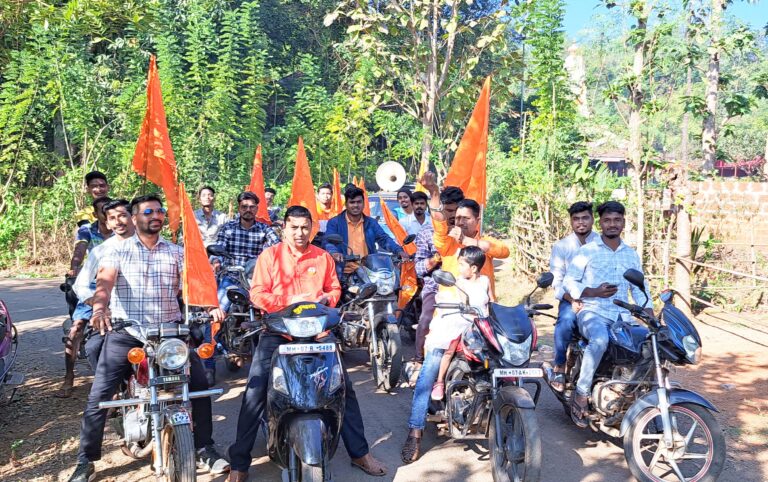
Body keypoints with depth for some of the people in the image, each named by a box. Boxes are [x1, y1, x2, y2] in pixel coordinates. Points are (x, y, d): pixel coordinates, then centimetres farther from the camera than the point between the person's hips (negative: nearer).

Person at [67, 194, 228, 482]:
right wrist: (99, 308, -35)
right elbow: (105, 281, -13)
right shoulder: (119, 251, 4)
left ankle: (204, 450, 9)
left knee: (199, 384, -6)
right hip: (125, 331, -2)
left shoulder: (176, 252, 10)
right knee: (99, 395, -5)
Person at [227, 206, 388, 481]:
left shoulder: (323, 257, 9)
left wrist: (327, 299, -7)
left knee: (344, 388, 3)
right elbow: (257, 294, -6)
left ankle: (360, 453, 18)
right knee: (254, 393, -10)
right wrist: (288, 302, -19)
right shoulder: (269, 256, 0)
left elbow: (334, 288, 15)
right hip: (277, 331, -2)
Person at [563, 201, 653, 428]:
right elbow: (569, 281, 2)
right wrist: (594, 292, -13)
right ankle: (581, 393, -24)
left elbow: (639, 290, 17)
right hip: (592, 312, -5)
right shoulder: (586, 251, 4)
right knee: (600, 340, -37)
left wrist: (652, 319, 4)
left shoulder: (632, 255, 17)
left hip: (622, 316, 5)